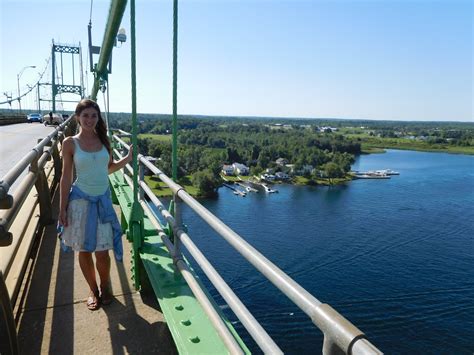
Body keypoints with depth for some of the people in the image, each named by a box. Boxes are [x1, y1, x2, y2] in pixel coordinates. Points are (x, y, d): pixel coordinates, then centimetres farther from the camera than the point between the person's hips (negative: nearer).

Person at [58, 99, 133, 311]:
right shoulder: (70, 143, -5)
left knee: (102, 252, 3)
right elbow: (66, 177, -2)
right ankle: (93, 290, 30)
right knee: (84, 250, 9)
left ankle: (105, 287, 28)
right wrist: (62, 209, -3)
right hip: (81, 200, -2)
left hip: (103, 200, 2)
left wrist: (128, 158, 1)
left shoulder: (103, 140, 4)